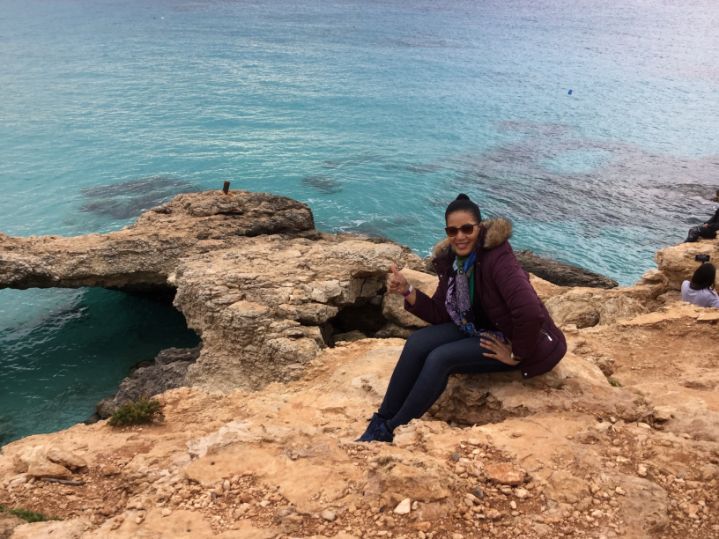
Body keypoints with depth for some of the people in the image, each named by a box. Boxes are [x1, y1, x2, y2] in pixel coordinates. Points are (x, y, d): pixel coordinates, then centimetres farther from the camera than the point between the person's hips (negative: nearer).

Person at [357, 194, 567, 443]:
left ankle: (391, 431, -11)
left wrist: (516, 355, -25)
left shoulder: (498, 259, -28)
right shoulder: (451, 259, -3)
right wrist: (407, 291, -15)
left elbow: (530, 313, -38)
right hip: (475, 329, 7)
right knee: (417, 343, -14)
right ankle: (380, 422, -7)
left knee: (440, 358, -25)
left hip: (508, 339, -7)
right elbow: (440, 314, -1)